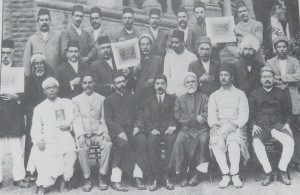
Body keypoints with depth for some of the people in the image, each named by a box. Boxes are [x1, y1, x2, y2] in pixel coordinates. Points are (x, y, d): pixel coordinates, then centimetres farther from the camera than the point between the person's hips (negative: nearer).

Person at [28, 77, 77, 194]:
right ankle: (43, 184, -2)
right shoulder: (39, 108, 15)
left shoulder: (67, 103, 17)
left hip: (64, 137, 0)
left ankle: (63, 180, 0)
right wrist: (38, 140, -10)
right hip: (46, 140, 0)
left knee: (68, 151, -23)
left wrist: (69, 125, -10)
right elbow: (35, 129, 8)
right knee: (37, 153, -22)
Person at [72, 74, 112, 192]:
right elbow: (76, 119, 2)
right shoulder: (76, 100, 12)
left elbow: (103, 119, 12)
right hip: (83, 134, -1)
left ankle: (102, 177, -18)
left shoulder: (101, 99, 15)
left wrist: (105, 131, -7)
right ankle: (87, 179, -14)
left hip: (98, 133, 1)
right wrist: (80, 135, -13)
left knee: (108, 144, -29)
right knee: (82, 149, -31)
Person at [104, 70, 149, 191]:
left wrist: (138, 126, -6)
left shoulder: (132, 97, 21)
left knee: (142, 140, -29)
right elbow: (108, 119, 1)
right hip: (117, 131, -2)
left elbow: (138, 114, 16)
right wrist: (119, 132, -15)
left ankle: (138, 177, -26)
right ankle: (115, 180, -28)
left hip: (132, 130, 3)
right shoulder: (109, 100, 11)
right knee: (122, 143, -34)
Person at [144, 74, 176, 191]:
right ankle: (156, 177, -29)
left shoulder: (172, 99, 19)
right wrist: (152, 129, -10)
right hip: (154, 130, 1)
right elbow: (147, 118, 10)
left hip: (168, 129, 0)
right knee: (152, 142, -33)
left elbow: (174, 116, 8)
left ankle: (166, 176, -28)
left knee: (171, 141, -34)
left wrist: (172, 127, -13)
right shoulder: (149, 101, 22)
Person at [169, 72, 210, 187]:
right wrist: (195, 117, -11)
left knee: (203, 140, -33)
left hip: (201, 129, 0)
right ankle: (183, 176, -21)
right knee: (179, 141, -30)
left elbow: (207, 115, 1)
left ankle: (200, 173, -21)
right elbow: (178, 117, 2)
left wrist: (188, 118, -11)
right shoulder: (179, 99, 16)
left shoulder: (204, 98, 15)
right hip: (186, 130, 1)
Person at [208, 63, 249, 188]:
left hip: (236, 126, -1)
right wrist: (214, 126, -14)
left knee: (234, 141, -35)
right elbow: (211, 115, 7)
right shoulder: (214, 96, 19)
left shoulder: (240, 94, 14)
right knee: (215, 142, -32)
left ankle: (235, 174, -25)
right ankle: (225, 174, -24)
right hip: (219, 127, 1)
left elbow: (244, 114, 2)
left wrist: (234, 125, -16)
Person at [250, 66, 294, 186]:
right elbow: (251, 113, 13)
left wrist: (287, 124, 1)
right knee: (257, 143, -32)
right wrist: (254, 125, -3)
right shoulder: (255, 94, 13)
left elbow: (288, 113, 18)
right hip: (261, 126, -1)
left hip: (278, 125, 1)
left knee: (290, 142, -29)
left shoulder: (282, 94, 14)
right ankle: (268, 173, -21)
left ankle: (282, 172, -13)